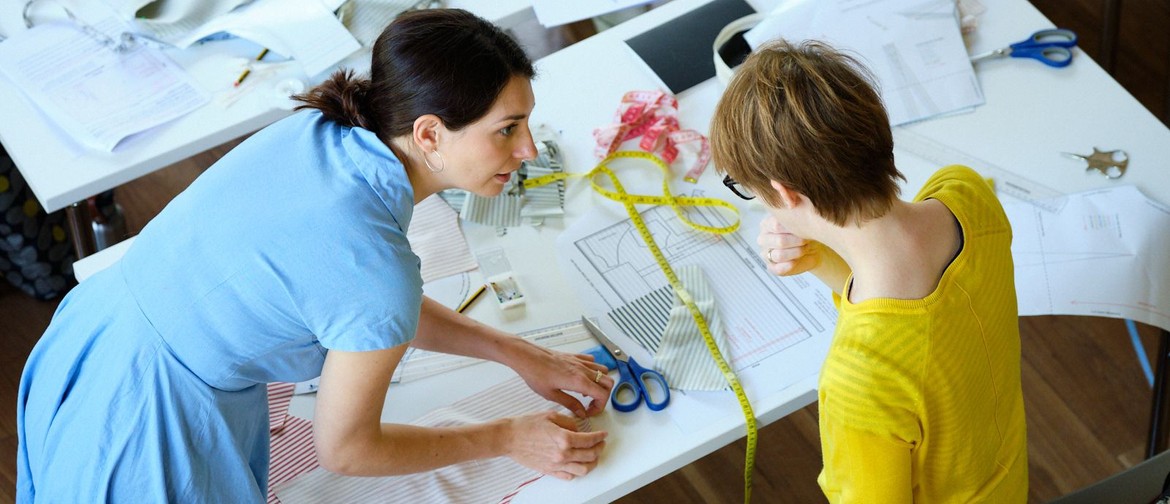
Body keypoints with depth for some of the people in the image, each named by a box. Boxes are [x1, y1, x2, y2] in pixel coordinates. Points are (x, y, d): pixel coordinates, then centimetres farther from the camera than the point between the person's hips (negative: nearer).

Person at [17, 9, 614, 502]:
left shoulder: (323, 130, -8)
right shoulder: (377, 263, -30)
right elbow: (345, 448, -13)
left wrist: (517, 353, 10)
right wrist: (506, 438, -2)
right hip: (139, 432, -8)